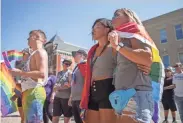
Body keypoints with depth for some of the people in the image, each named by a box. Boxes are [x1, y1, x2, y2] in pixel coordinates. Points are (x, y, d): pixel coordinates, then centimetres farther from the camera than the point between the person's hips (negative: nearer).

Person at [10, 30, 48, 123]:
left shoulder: (40, 52, -6)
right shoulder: (34, 54, 23)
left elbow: (42, 73, -20)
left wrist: (20, 72, -15)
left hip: (34, 91, -10)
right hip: (30, 92, 10)